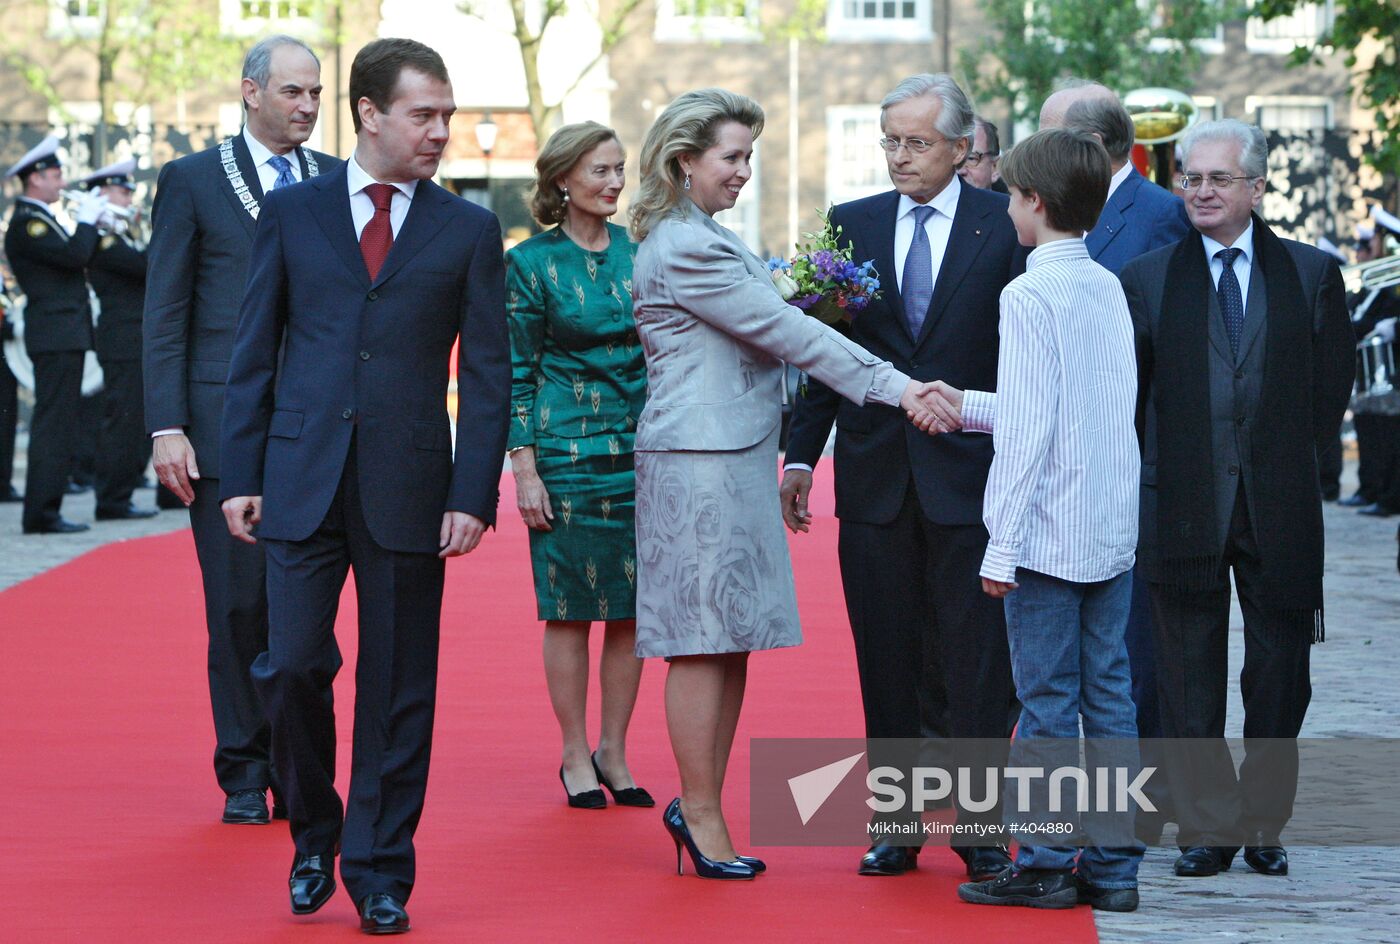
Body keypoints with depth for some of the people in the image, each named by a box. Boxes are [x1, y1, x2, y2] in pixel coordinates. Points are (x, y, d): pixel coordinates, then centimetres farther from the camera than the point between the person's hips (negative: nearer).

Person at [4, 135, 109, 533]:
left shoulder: (39, 220, 19)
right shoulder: (27, 223, -14)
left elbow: (74, 257, 20)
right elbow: (75, 255, -24)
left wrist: (93, 225, 9)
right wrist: (88, 219, -10)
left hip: (63, 336, 11)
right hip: (57, 336, -11)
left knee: (58, 425, 12)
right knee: (54, 423, -10)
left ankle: (45, 510, 16)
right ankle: (41, 512, -10)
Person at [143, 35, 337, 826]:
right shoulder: (191, 181, 5)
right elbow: (165, 315, 2)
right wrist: (167, 427, -6)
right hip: (225, 426, -2)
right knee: (239, 606, 1)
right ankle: (245, 775, 10)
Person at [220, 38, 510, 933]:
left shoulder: (469, 231, 6)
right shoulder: (293, 212, 7)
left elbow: (488, 376, 3)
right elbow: (255, 353, 8)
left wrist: (473, 496, -6)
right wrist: (241, 476, 2)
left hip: (408, 489, 0)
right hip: (302, 481, 0)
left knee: (399, 689, 3)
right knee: (293, 666, -3)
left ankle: (379, 872, 14)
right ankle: (314, 836, 20)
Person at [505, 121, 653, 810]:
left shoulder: (638, 251, 8)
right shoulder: (531, 263, -3)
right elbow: (515, 373, -3)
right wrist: (524, 467, -9)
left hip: (641, 451, 4)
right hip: (567, 456, -4)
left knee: (632, 608, 5)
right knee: (570, 609, 1)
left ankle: (614, 753, 16)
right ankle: (576, 759, 10)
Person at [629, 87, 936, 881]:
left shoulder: (701, 239, 18)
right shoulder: (684, 248, -15)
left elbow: (762, 328, 23)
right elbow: (785, 332, -17)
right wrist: (894, 386, -16)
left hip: (734, 457, 10)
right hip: (701, 461, -10)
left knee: (731, 639, 9)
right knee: (705, 639, -4)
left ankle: (702, 807, 14)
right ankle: (702, 814, 2)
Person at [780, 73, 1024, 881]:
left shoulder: (1005, 226, -1)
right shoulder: (852, 226, 8)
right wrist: (801, 456, 4)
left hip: (969, 474, -3)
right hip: (875, 479, 3)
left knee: (976, 664, 0)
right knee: (890, 665, 7)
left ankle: (981, 828, 8)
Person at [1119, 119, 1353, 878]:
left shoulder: (1312, 274, 6)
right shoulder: (1146, 279, 4)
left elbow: (1332, 387, 9)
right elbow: (1128, 396, 6)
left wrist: (1289, 461, 4)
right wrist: (1156, 476, 1)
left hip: (1279, 505, 1)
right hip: (1183, 507, -1)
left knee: (1280, 674, 6)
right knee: (1189, 676, 2)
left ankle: (1264, 825, 18)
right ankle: (1208, 828, 10)